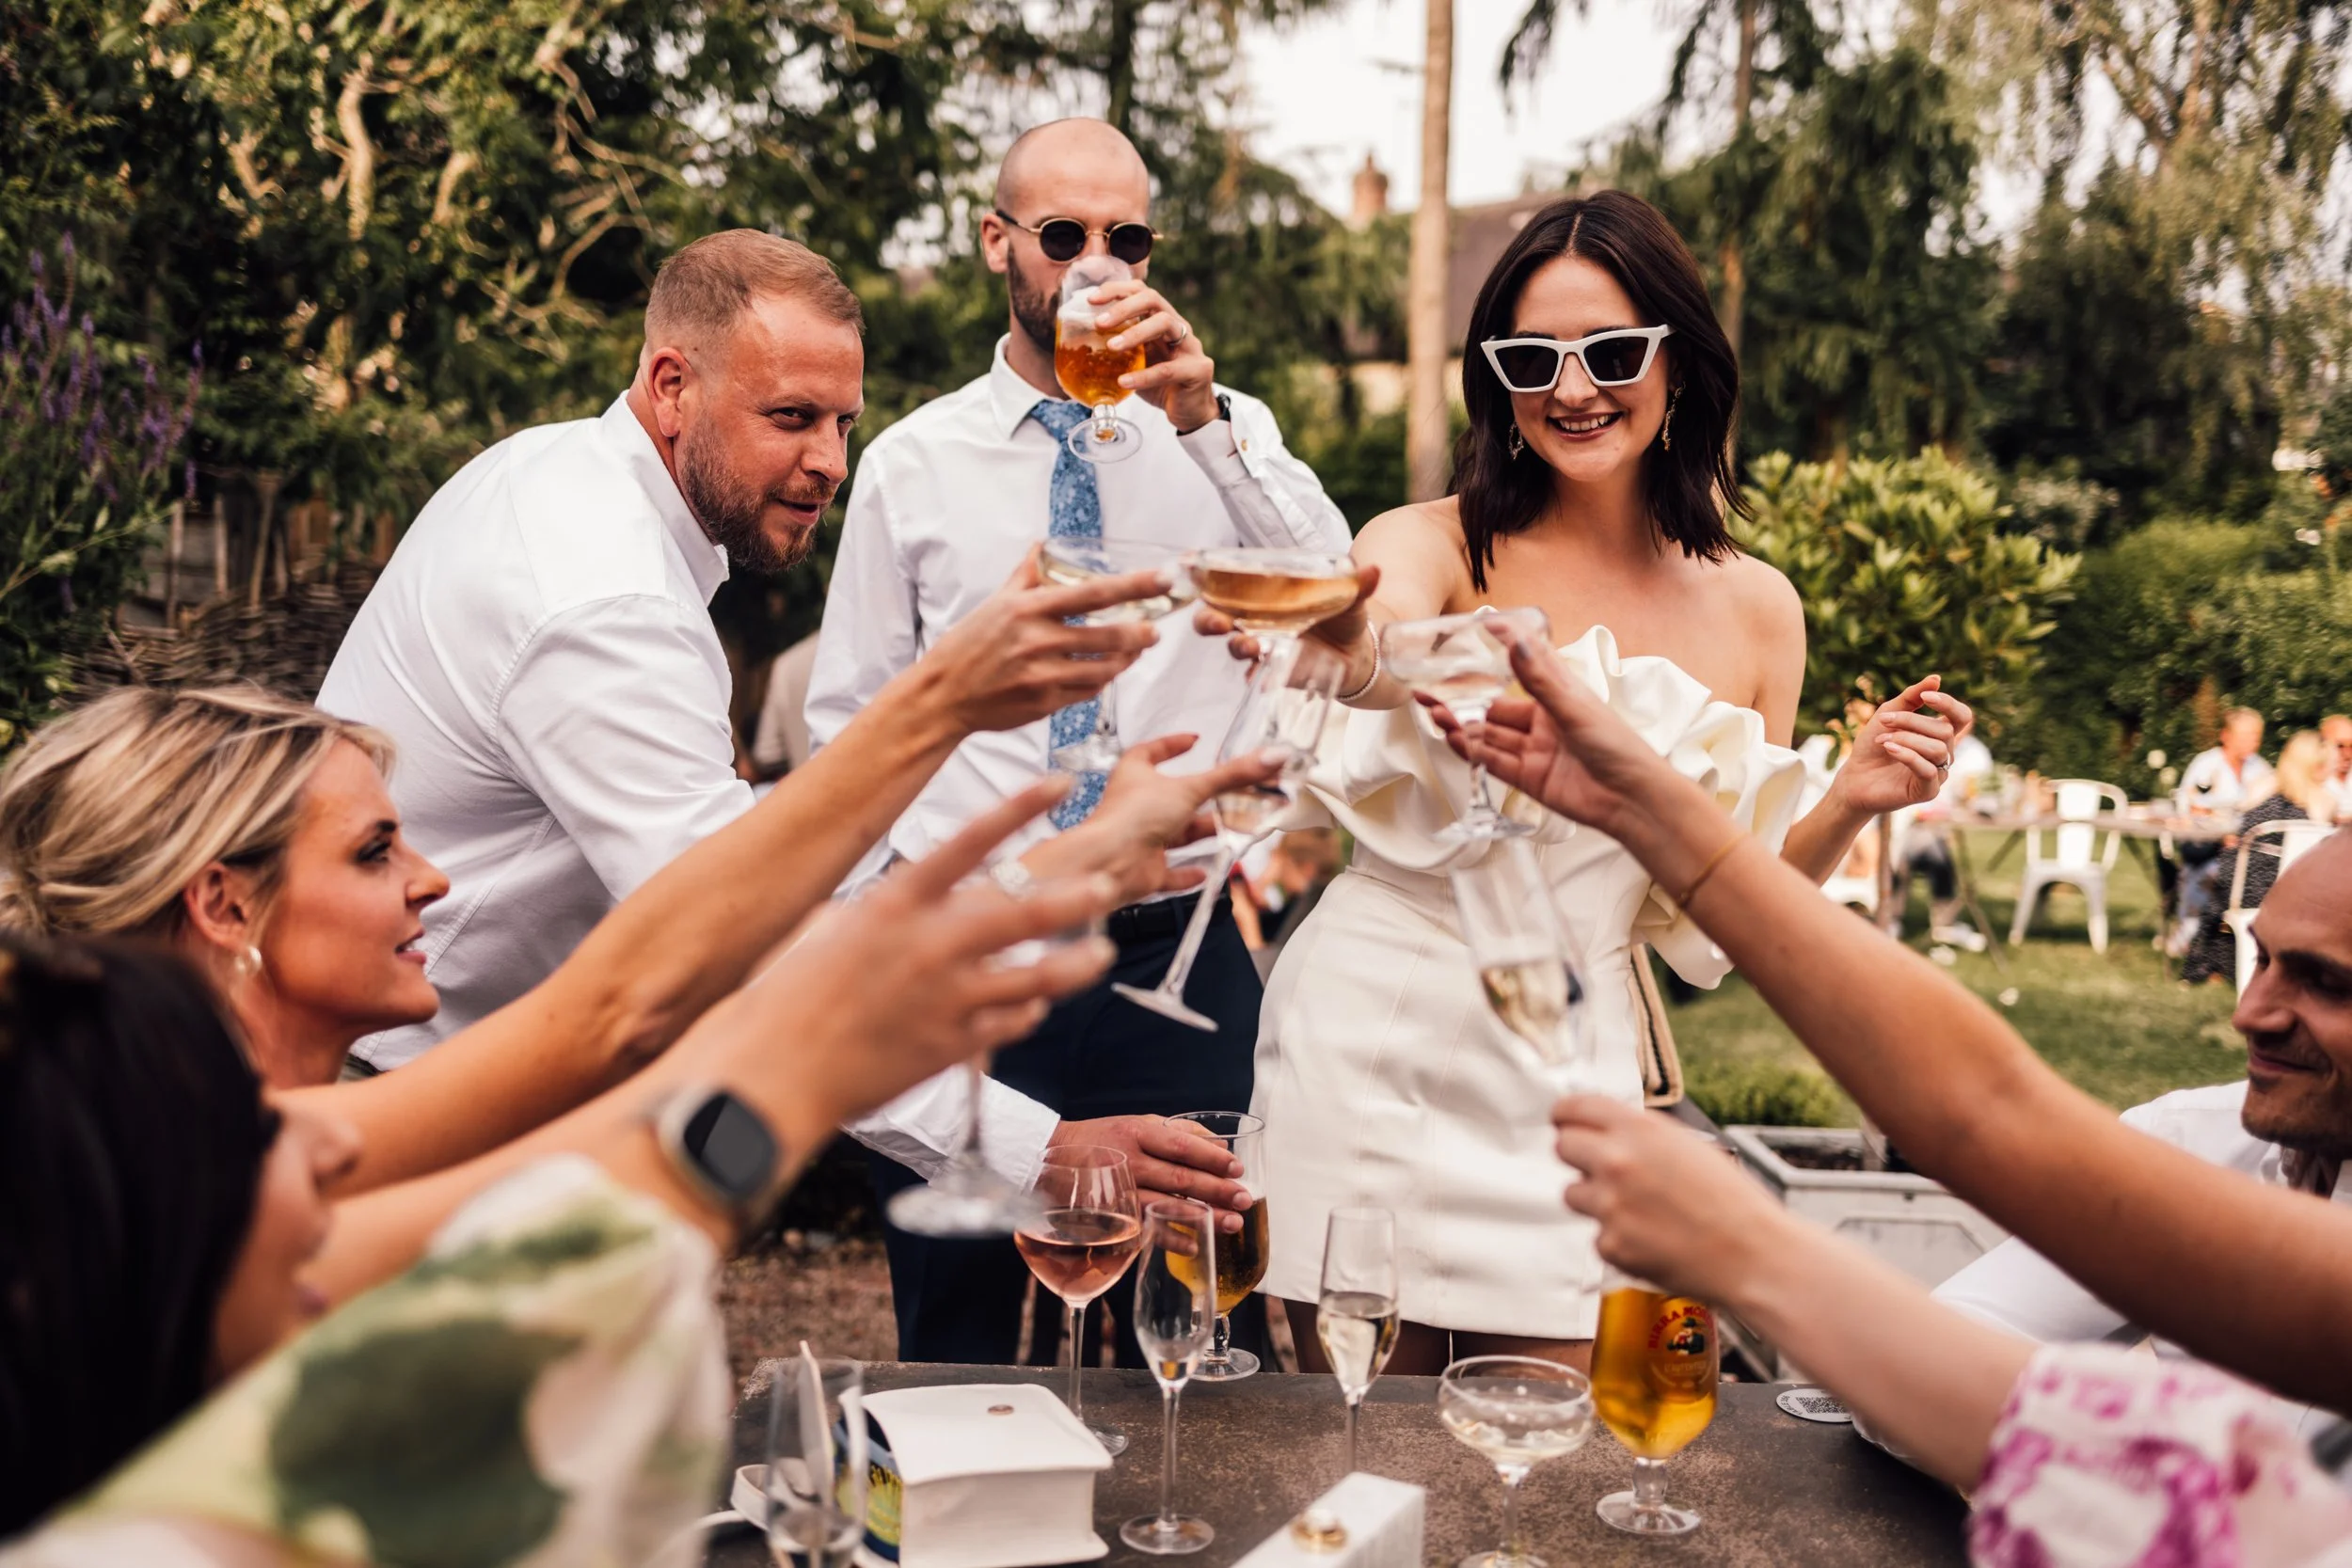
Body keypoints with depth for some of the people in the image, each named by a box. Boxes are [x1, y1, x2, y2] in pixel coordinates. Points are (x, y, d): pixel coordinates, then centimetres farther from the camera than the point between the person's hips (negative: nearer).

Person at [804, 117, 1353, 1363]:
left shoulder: (1223, 438, 4)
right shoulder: (909, 464, 5)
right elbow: (849, 724, 8)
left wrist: (1203, 419, -22)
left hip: (1176, 955, 0)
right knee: (954, 1353, 13)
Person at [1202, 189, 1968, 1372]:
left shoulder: (1755, 610, 6)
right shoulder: (1439, 543, -4)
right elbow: (1388, 658, -29)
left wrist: (1850, 807, -6)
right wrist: (1349, 649, -51)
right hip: (1373, 1036, -2)